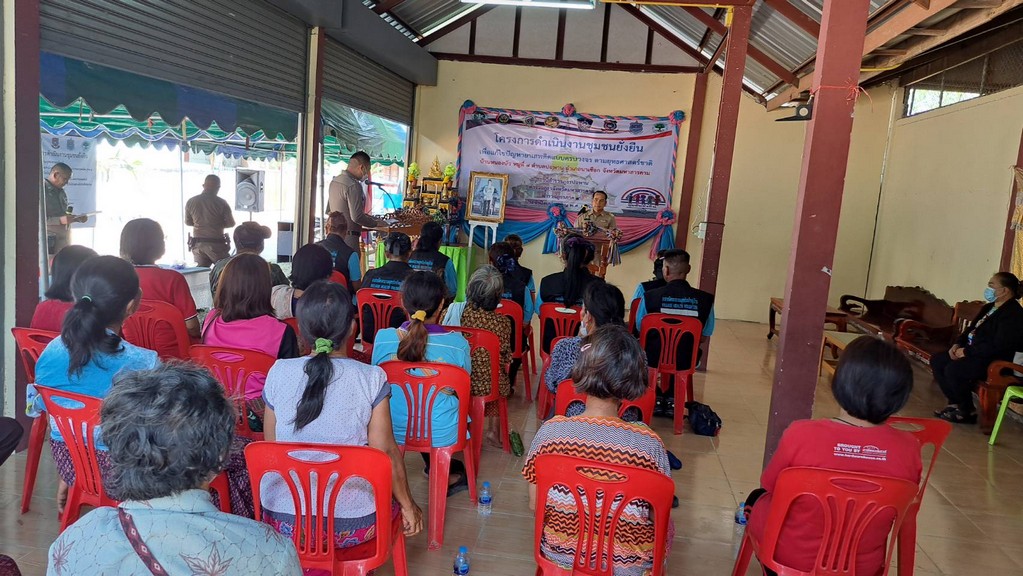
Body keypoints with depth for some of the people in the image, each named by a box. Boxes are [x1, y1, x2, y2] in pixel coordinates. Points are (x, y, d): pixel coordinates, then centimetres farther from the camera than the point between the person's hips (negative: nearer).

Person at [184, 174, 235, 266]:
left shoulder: (190, 202, 2)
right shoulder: (221, 203, -10)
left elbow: (187, 222, 12)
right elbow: (231, 223, -7)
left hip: (197, 244, 4)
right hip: (216, 244, -4)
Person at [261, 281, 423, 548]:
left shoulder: (278, 373, -6)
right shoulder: (371, 378, -13)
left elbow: (271, 445, 5)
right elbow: (387, 451, -9)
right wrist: (408, 506, 7)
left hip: (283, 520, 4)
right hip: (352, 525, -3)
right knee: (394, 485, 27)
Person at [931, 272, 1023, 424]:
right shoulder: (988, 308, 14)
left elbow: (998, 346, -27)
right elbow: (971, 329, 22)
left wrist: (966, 352, -21)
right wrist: (958, 344, 2)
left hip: (996, 362, -11)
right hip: (974, 353, 11)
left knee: (952, 369, -29)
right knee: (937, 360, 0)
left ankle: (967, 412, -9)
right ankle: (955, 402, 4)